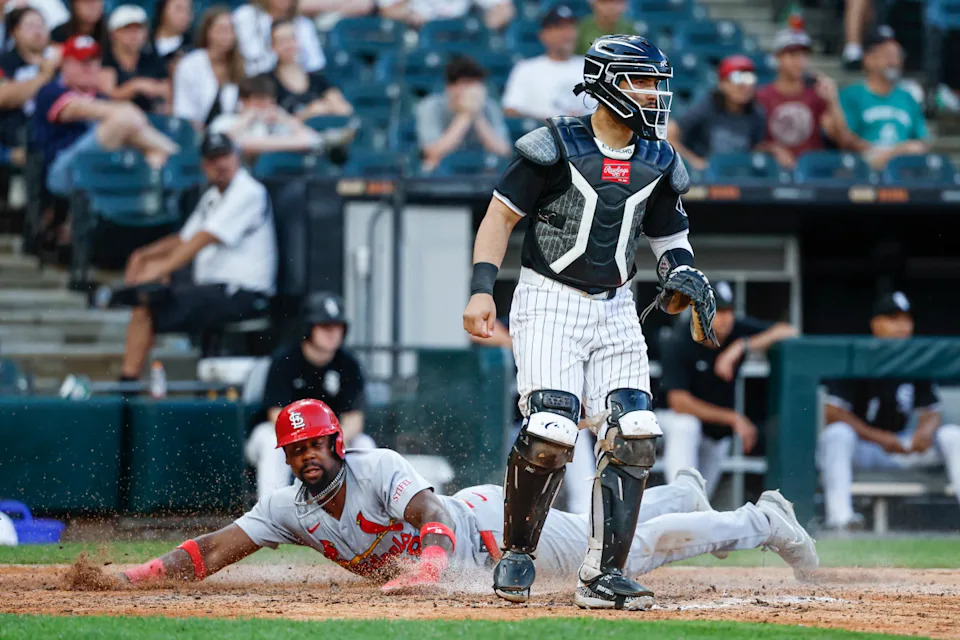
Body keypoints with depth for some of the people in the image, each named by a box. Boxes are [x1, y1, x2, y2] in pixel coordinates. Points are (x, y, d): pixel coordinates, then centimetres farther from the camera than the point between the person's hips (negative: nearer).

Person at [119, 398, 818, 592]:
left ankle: (762, 521, 17)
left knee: (630, 549, -1)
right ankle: (680, 496, 50)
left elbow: (434, 520, -45)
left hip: (497, 525, -6)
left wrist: (424, 570, -66)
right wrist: (134, 576, -33)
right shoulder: (289, 508, -15)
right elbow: (213, 550, -20)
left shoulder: (379, 470, -32)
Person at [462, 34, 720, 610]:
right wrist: (482, 288, -16)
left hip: (615, 309, 5)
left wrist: (683, 276, -4)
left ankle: (603, 575, -2)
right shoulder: (556, 146, -7)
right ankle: (517, 553, 4)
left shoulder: (658, 163, 8)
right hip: (549, 302, -5)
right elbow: (502, 214, -5)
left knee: (633, 436, -8)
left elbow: (670, 237, 18)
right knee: (549, 434, -18)